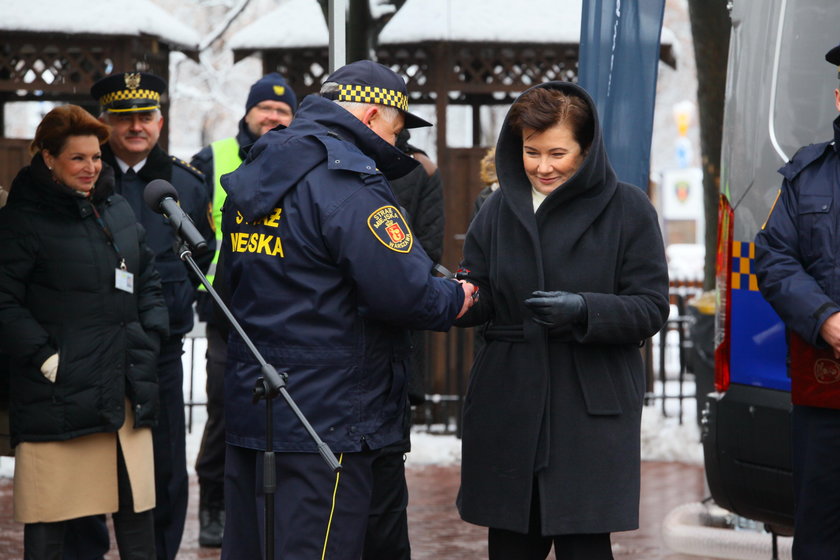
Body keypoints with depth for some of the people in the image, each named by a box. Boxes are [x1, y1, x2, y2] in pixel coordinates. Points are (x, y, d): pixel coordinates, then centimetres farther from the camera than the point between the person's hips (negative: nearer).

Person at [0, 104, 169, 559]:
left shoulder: (118, 211, 15)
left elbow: (148, 283, 21)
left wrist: (148, 341, 9)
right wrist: (41, 356, -17)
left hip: (126, 395, 6)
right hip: (57, 397, -6)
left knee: (137, 509, 10)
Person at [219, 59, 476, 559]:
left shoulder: (250, 177, 12)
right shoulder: (349, 182, -16)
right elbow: (402, 289, -24)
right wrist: (456, 300, -3)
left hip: (249, 406, 9)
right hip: (327, 419, -9)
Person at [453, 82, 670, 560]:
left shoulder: (627, 209, 0)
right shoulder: (500, 209, 11)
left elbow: (651, 308, -5)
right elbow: (479, 301, 10)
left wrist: (583, 310, -21)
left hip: (592, 411, -3)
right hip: (509, 408, 3)